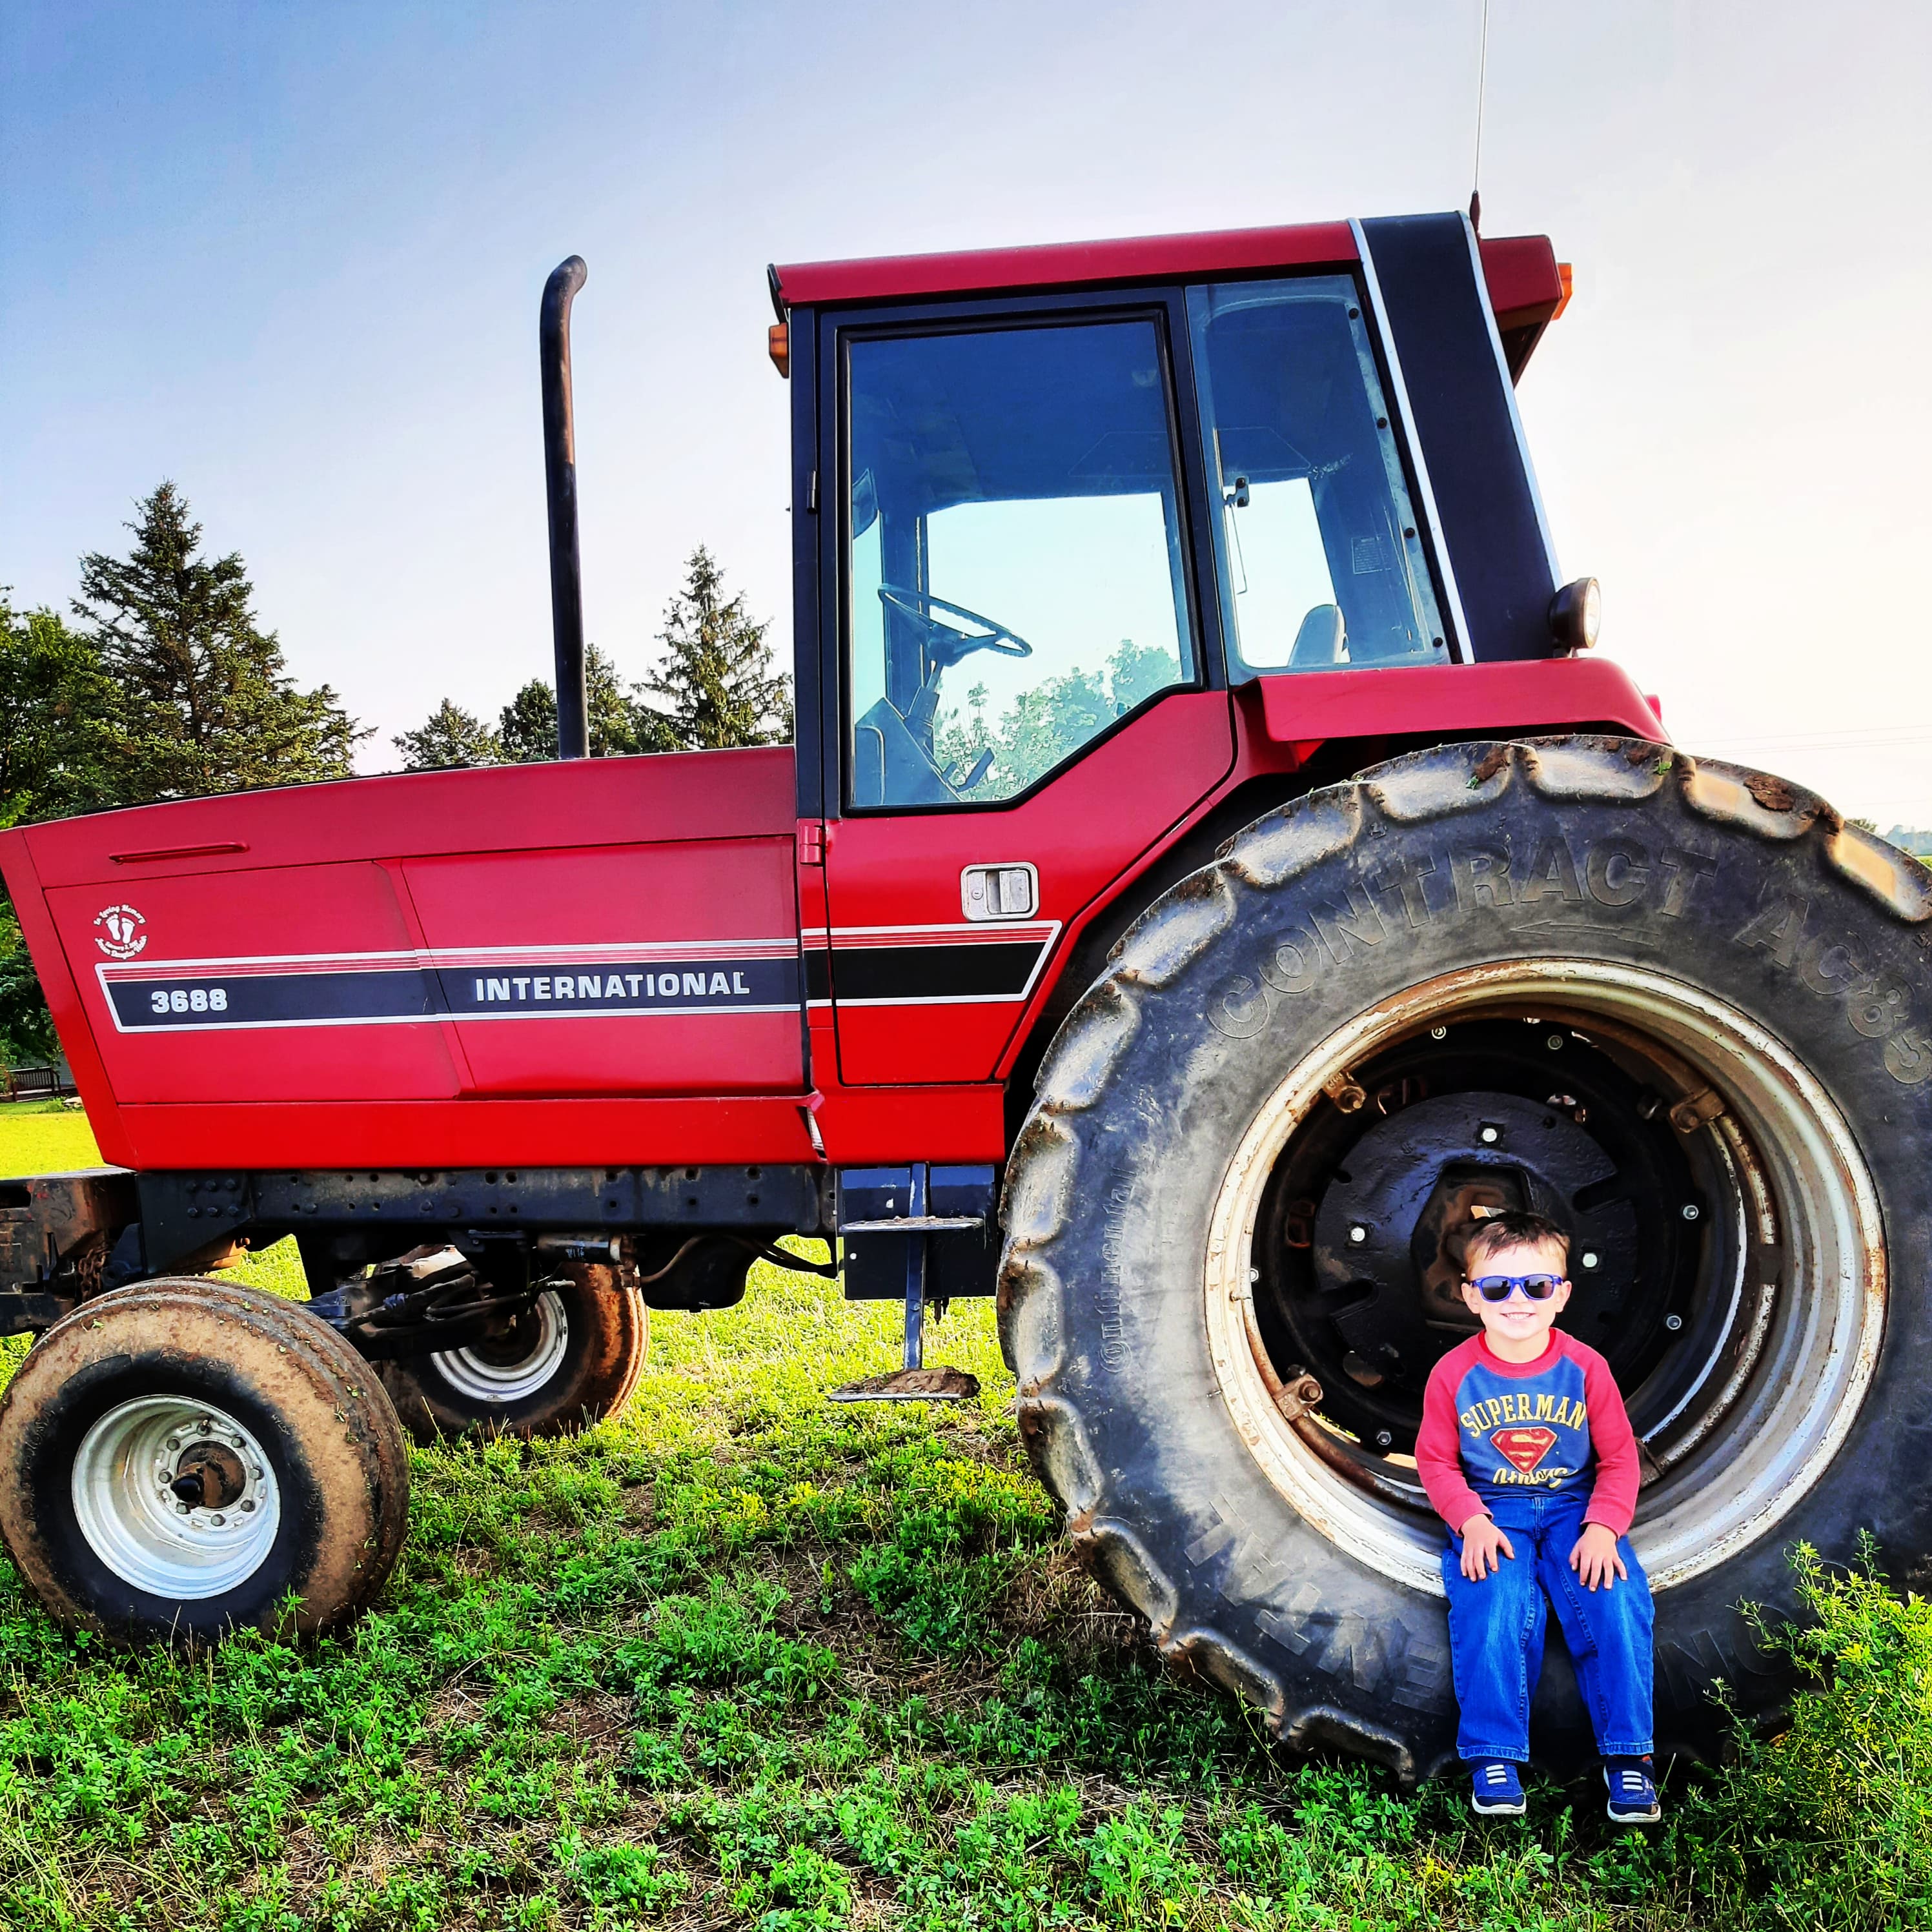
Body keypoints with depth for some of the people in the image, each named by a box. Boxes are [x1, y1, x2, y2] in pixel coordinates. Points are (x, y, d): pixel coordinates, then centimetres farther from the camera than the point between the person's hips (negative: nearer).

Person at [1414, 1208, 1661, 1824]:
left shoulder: (1584, 1367, -4)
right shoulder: (1453, 1374, -6)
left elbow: (1619, 1457, 2)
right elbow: (1436, 1460, 0)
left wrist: (1602, 1527, -14)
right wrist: (1471, 1521, -16)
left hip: (1575, 1506, 1)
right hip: (1492, 1512, -1)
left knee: (1615, 1599, -25)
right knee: (1492, 1602, -28)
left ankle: (1627, 1755, -8)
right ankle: (1494, 1757, -14)